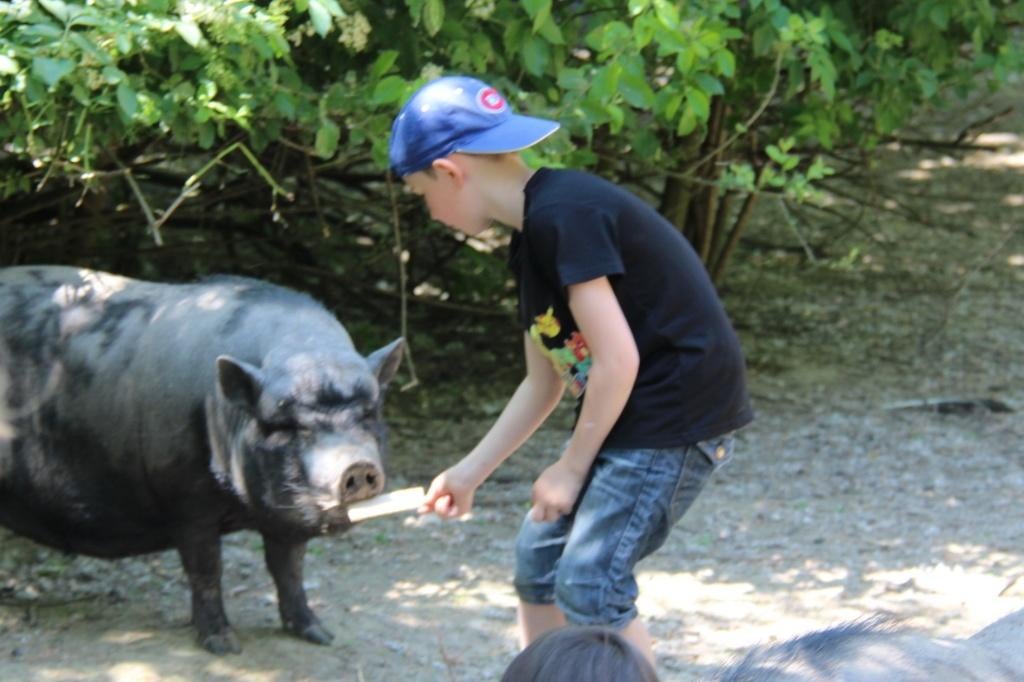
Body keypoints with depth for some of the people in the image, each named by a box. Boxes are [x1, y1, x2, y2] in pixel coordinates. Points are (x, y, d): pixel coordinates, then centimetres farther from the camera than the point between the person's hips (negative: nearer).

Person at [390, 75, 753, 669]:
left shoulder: (563, 215, -20)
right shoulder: (533, 236, 11)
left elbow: (617, 359, -22)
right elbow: (544, 384, 18)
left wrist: (572, 467, -11)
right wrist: (470, 473, 18)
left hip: (679, 416, -10)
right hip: (626, 414, 10)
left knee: (589, 586, -11)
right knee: (540, 556, 14)